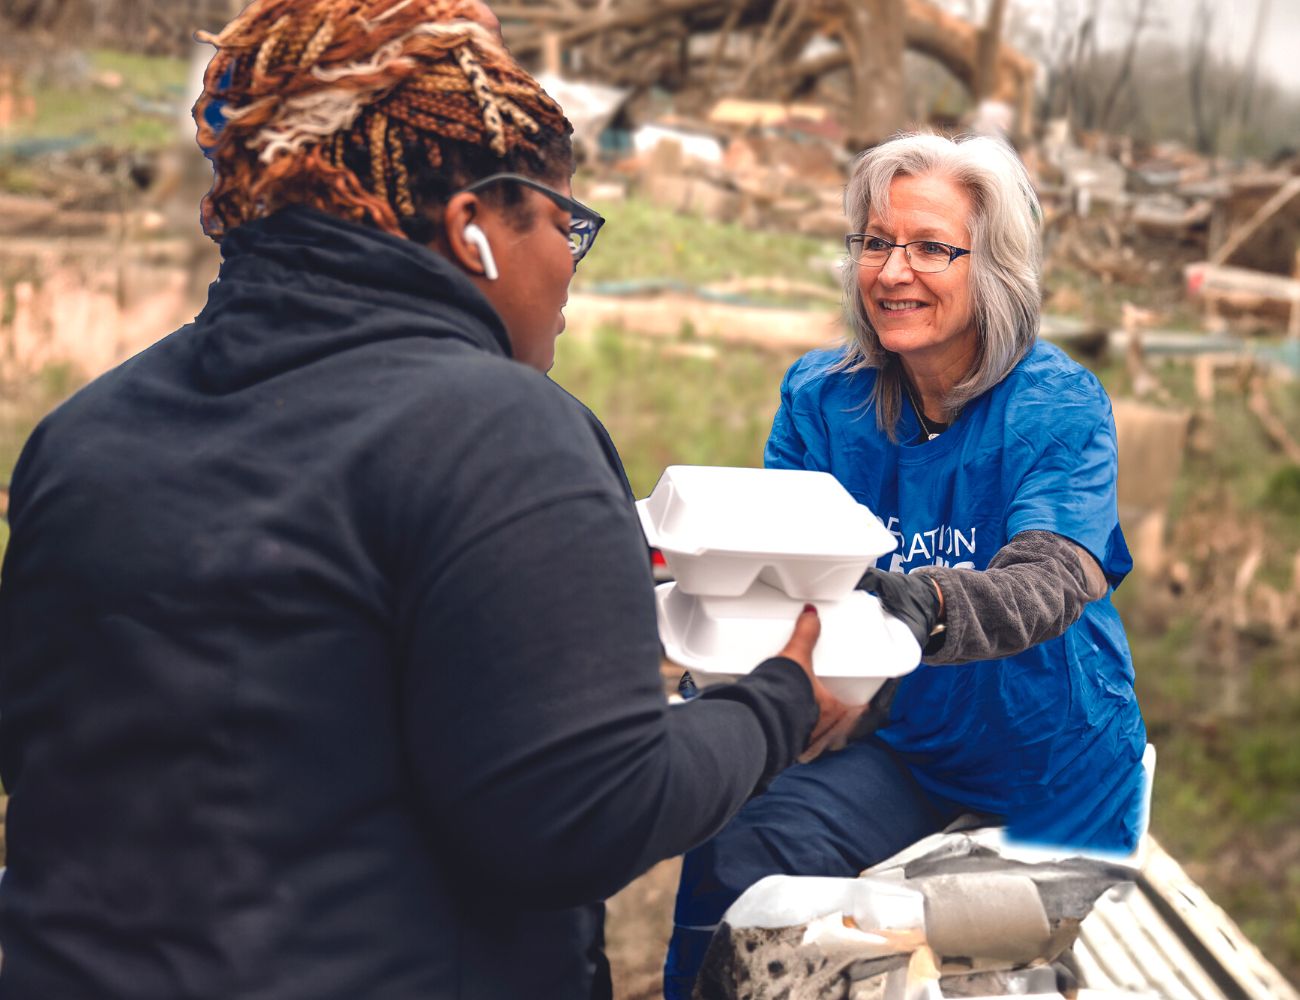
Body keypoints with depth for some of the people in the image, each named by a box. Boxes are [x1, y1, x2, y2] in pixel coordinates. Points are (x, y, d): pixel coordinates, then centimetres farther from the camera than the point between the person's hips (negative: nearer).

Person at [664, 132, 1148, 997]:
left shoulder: (1061, 408, -16)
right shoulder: (821, 396, -3)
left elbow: (1052, 581, -32)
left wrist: (927, 605, -53)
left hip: (1051, 760, -2)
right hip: (903, 739, 2)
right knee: (735, 854, -19)